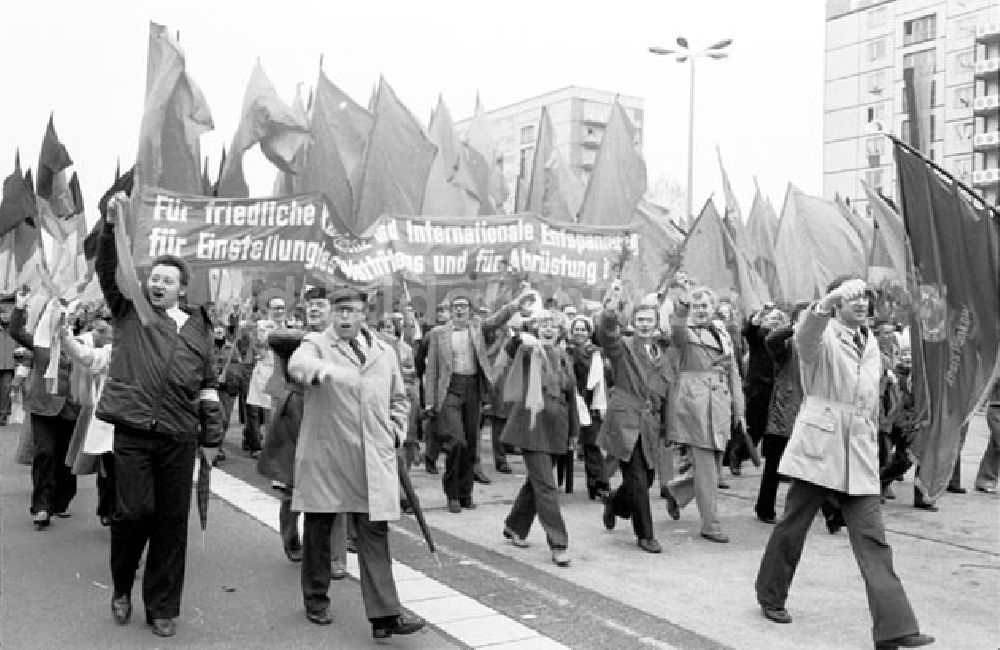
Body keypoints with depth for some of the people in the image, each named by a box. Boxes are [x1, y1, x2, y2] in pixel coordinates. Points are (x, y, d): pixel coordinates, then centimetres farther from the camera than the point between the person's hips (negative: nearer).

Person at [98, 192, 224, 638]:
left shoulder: (198, 328, 12)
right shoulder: (129, 311, 9)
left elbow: (209, 386, 14)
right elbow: (108, 269, -5)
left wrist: (211, 438, 10)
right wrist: (112, 225, -20)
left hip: (180, 438, 2)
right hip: (133, 431, -2)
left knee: (172, 522, 5)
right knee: (135, 510, -6)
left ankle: (162, 609, 19)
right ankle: (122, 587, 24)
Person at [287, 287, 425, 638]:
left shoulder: (384, 352, 14)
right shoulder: (316, 343, 1)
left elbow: (399, 399, 24)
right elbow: (297, 363, -23)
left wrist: (395, 432, 9)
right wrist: (321, 369, -45)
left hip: (373, 460, 2)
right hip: (324, 455, -2)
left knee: (375, 533, -2)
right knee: (318, 529, 10)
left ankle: (384, 614, -2)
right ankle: (316, 600, 29)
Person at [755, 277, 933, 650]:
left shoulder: (871, 344, 15)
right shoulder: (822, 336, -4)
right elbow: (805, 336, -31)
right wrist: (826, 304, -49)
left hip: (859, 452, 5)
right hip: (818, 443, -5)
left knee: (873, 540, -2)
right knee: (793, 526, 5)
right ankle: (771, 597, 26)